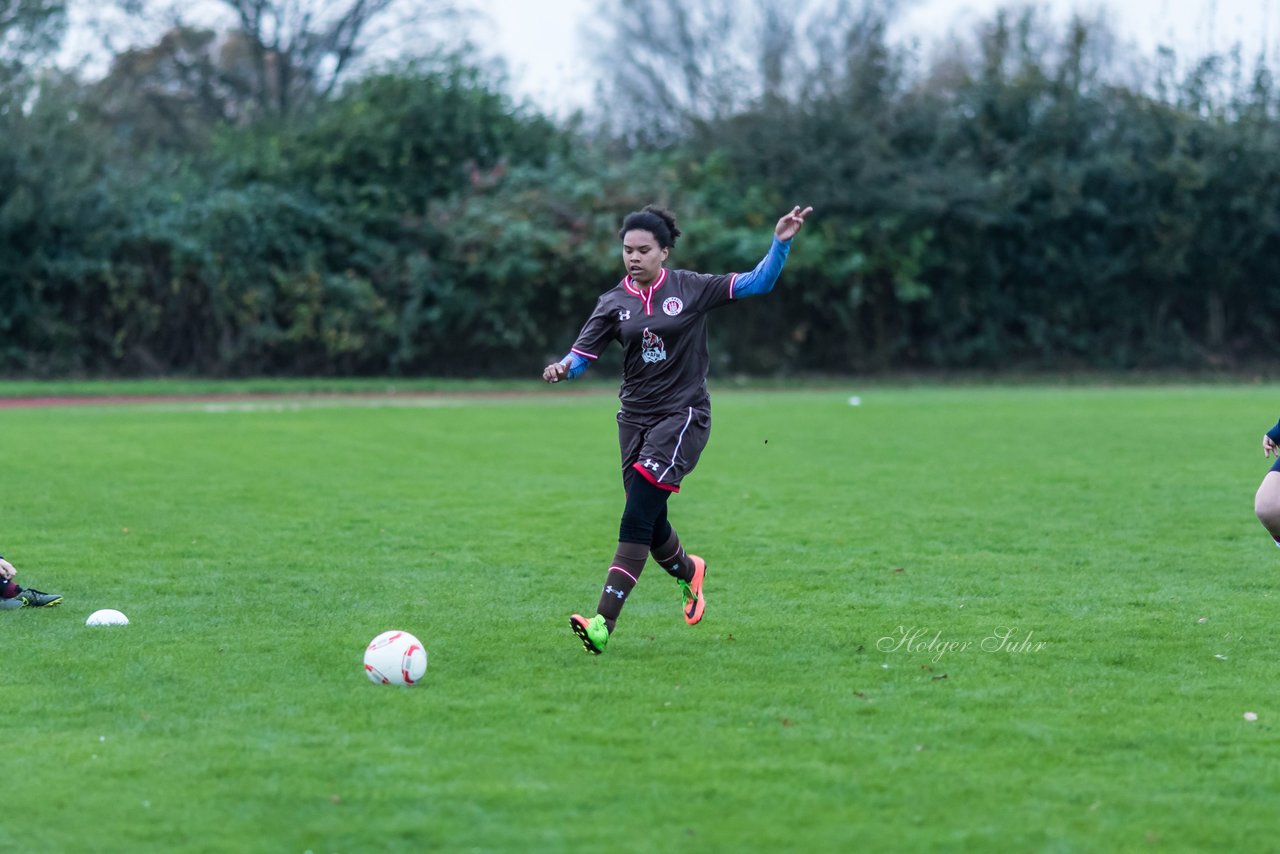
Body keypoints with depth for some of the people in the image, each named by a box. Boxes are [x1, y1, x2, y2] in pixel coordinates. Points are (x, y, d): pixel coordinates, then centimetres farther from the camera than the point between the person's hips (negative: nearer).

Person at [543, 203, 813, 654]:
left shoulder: (691, 288, -2)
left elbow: (757, 283, -1)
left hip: (683, 415, -4)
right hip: (636, 417, 4)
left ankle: (604, 623, -21)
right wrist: (563, 368, -26)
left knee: (637, 518, -15)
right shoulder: (614, 302, 3)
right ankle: (688, 571, 46)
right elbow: (583, 353, -3)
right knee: (649, 523, 10)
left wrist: (780, 243, -16)